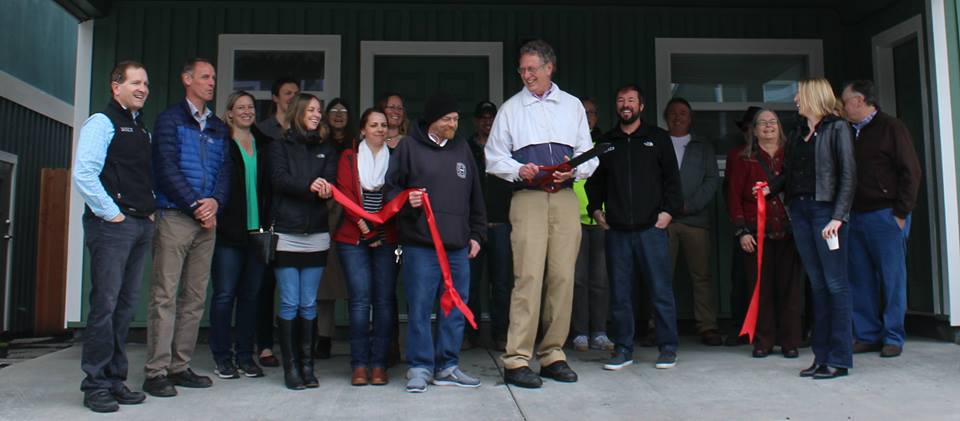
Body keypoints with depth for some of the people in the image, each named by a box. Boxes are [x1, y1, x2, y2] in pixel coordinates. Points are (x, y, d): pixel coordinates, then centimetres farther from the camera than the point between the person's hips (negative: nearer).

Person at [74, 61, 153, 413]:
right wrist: (112, 213, -14)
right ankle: (96, 385, 4)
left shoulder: (142, 129, 20)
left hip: (141, 225, 8)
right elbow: (83, 175, -15)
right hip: (112, 225, -8)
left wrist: (150, 210, 12)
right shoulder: (101, 123, -5)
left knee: (126, 305, 10)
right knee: (105, 304, -5)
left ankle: (115, 380, 18)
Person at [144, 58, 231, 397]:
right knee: (165, 296, -6)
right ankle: (156, 372, -1)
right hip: (175, 216, -5)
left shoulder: (218, 127, 18)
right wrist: (195, 205, -12)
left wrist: (215, 201, -8)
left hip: (207, 219, 6)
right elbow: (166, 168, -7)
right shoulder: (170, 119, 3)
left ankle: (180, 366, 14)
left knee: (195, 297, 7)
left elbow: (225, 169, 11)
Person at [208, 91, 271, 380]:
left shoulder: (265, 144, 14)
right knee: (224, 294, 1)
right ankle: (222, 357, 11)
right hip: (228, 232, -4)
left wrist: (268, 223, 4)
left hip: (257, 231, 4)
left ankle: (245, 354, 17)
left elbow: (270, 185, 14)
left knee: (251, 294, 8)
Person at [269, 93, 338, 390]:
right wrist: (308, 186, -25)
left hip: (316, 235, 3)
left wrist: (324, 188, -22)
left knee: (309, 304, 5)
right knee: (289, 304, -2)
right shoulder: (280, 146, 8)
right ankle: (290, 366, 5)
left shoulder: (326, 150, 16)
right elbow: (279, 179, -8)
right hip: (286, 234, -2)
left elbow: (330, 183, 2)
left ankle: (307, 364, 12)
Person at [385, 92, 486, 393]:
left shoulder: (462, 149, 16)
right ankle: (420, 367, 11)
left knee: (456, 307, 8)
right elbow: (391, 188, 4)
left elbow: (475, 196, 21)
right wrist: (406, 202, -17)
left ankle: (447, 367, 20)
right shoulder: (409, 147, 3)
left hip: (458, 246, 5)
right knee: (420, 308, -2)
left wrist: (476, 234, 17)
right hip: (420, 246, -4)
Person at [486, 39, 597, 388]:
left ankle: (553, 355, 11)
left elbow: (589, 155, 14)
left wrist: (573, 170, -7)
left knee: (563, 277, 1)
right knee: (528, 277, -11)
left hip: (565, 198, 3)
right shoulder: (510, 109, 11)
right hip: (528, 198, -2)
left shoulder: (572, 106, 17)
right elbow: (494, 157, 8)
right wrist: (519, 170, -11)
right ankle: (516, 360, -7)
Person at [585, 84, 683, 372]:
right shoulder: (606, 142, 16)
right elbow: (595, 180, 21)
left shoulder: (658, 138, 10)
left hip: (651, 227, -2)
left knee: (661, 290, -1)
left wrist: (669, 210, -4)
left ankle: (668, 348, 10)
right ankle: (623, 348, 13)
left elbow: (671, 178, 7)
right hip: (616, 229, 2)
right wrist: (595, 208, 7)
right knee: (619, 292, 4)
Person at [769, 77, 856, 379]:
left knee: (835, 284, -2)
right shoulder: (797, 134, 17)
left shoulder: (837, 128, -1)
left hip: (826, 210, -6)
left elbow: (848, 174, -8)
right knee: (817, 285, 8)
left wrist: (838, 217, -16)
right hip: (799, 210, 6)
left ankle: (839, 359, 2)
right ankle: (821, 356, 12)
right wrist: (771, 189, -2)